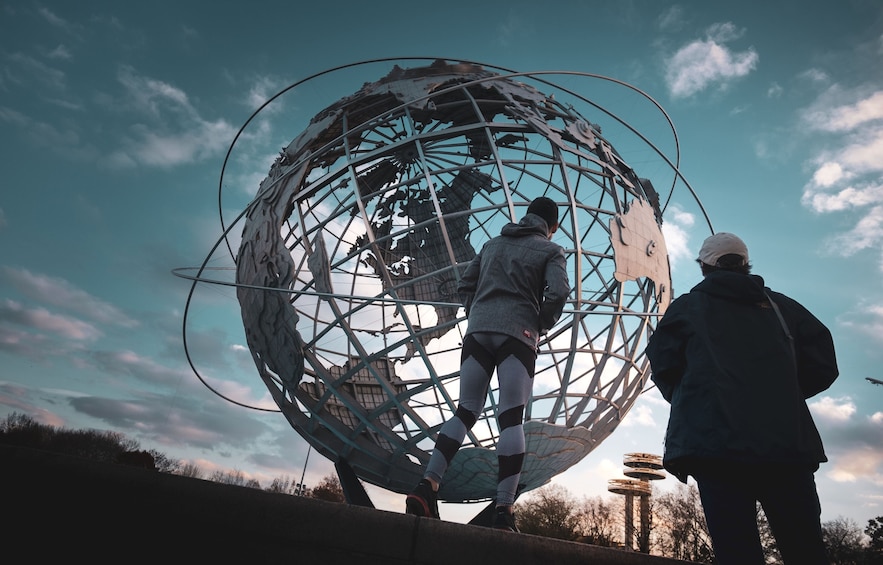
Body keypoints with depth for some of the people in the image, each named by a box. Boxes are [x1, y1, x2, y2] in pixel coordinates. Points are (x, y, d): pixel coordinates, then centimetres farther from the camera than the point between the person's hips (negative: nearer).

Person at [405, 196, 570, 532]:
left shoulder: (493, 244, 24)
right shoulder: (550, 250, 10)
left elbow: (464, 285, 19)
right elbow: (558, 293, -7)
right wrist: (541, 326, 7)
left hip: (478, 331, 4)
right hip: (517, 335, -4)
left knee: (466, 411, 5)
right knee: (511, 418, -5)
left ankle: (427, 486, -8)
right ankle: (504, 510, -10)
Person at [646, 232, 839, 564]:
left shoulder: (686, 307, 11)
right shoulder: (780, 306, 17)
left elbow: (663, 369, 5)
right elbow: (823, 365, 12)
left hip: (717, 442, -2)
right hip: (788, 441, 3)